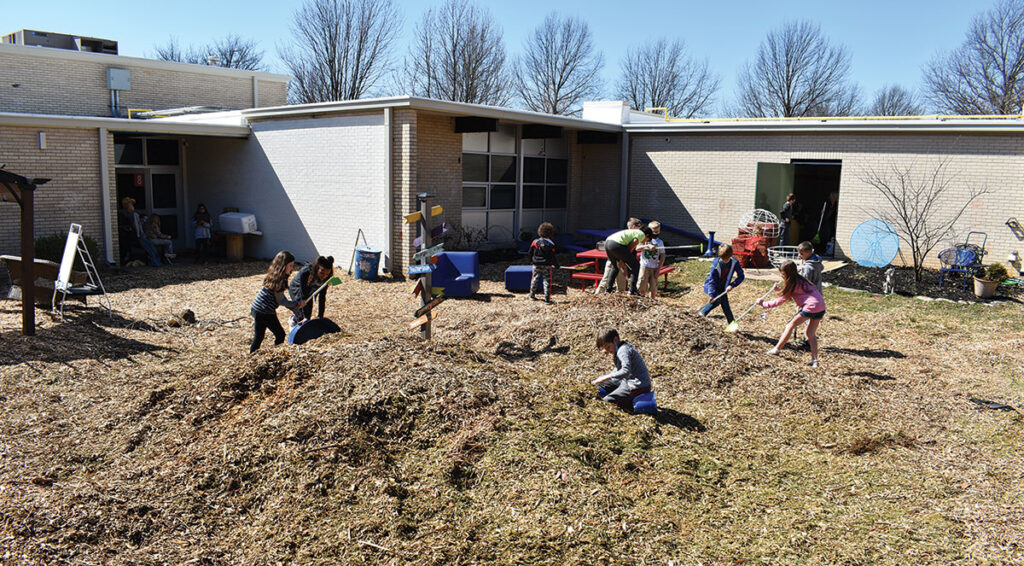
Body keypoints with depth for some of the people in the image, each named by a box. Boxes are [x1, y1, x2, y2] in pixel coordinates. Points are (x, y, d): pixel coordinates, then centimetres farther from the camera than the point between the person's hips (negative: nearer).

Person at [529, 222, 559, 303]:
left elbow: (530, 253, 5)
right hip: (546, 266, -3)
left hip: (536, 265, 3)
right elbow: (552, 256, -8)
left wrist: (532, 261, 21)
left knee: (535, 279, 17)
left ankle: (532, 294, 27)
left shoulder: (535, 242, -3)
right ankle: (547, 298, -1)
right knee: (546, 281, 1)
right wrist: (556, 264, 5)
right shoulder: (550, 244, -10)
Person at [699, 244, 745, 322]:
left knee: (726, 306, -2)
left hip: (723, 288, 3)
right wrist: (711, 295, -31)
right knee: (716, 300, -26)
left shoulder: (735, 262, -15)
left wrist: (732, 285, -21)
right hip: (712, 286, -3)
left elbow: (741, 276, -7)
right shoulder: (716, 262, -24)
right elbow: (712, 279, -24)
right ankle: (702, 314, -6)